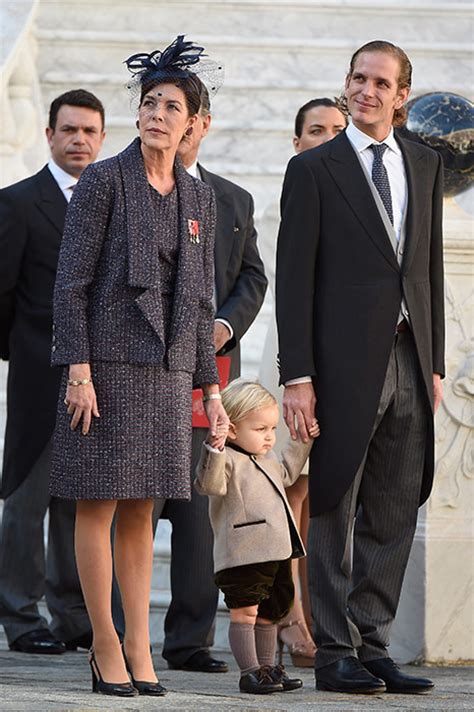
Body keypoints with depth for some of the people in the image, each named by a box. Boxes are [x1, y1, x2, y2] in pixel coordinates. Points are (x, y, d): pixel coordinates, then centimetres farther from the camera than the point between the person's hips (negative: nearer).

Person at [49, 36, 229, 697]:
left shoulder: (198, 197, 11)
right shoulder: (103, 181, -5)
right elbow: (71, 280, -8)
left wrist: (209, 385, 12)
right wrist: (78, 369, -16)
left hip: (167, 367, 5)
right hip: (108, 360, -5)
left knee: (140, 509, 8)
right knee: (99, 505, -1)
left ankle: (138, 645, 11)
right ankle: (106, 646, 3)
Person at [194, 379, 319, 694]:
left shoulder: (268, 459, 18)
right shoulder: (228, 461, -13)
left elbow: (286, 474, 36)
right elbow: (210, 484, -30)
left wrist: (302, 442, 35)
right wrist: (214, 450, -43)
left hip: (277, 553, 10)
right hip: (243, 556, -10)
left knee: (268, 613, 17)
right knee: (245, 611, -7)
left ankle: (267, 666, 26)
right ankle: (250, 672, -6)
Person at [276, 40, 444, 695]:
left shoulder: (425, 165, 15)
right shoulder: (314, 169, 0)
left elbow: (430, 267, 17)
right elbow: (294, 279, -4)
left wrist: (434, 362, 10)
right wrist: (297, 376, -11)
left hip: (408, 361, 5)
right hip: (344, 363, -5)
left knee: (394, 516, 6)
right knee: (335, 512, -1)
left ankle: (372, 646, 13)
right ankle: (334, 654, 4)